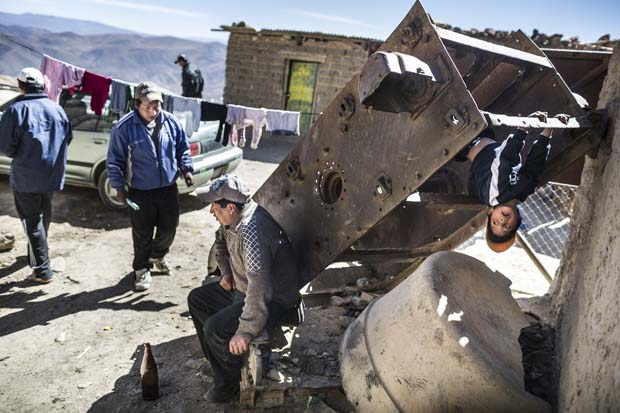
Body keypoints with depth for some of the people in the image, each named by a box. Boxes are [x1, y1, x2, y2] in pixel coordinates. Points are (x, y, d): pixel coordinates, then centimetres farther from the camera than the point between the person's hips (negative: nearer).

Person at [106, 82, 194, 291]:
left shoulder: (171, 122, -3)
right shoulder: (124, 128, -13)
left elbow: (183, 148, 11)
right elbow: (114, 160, -6)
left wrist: (186, 169, -1)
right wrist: (118, 186, -8)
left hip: (168, 188, 4)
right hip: (140, 191, -3)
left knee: (169, 228, 14)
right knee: (142, 234, 7)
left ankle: (157, 257, 43)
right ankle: (142, 269, 27)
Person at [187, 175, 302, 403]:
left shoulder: (252, 232, -35)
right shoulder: (232, 219, -4)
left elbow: (260, 290, -38)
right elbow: (221, 242, 22)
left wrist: (246, 331, -34)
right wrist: (226, 271, 8)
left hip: (276, 301, -10)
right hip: (243, 288, 10)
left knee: (215, 329, -24)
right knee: (196, 299, 14)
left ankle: (227, 384, 5)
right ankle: (219, 364, 24)